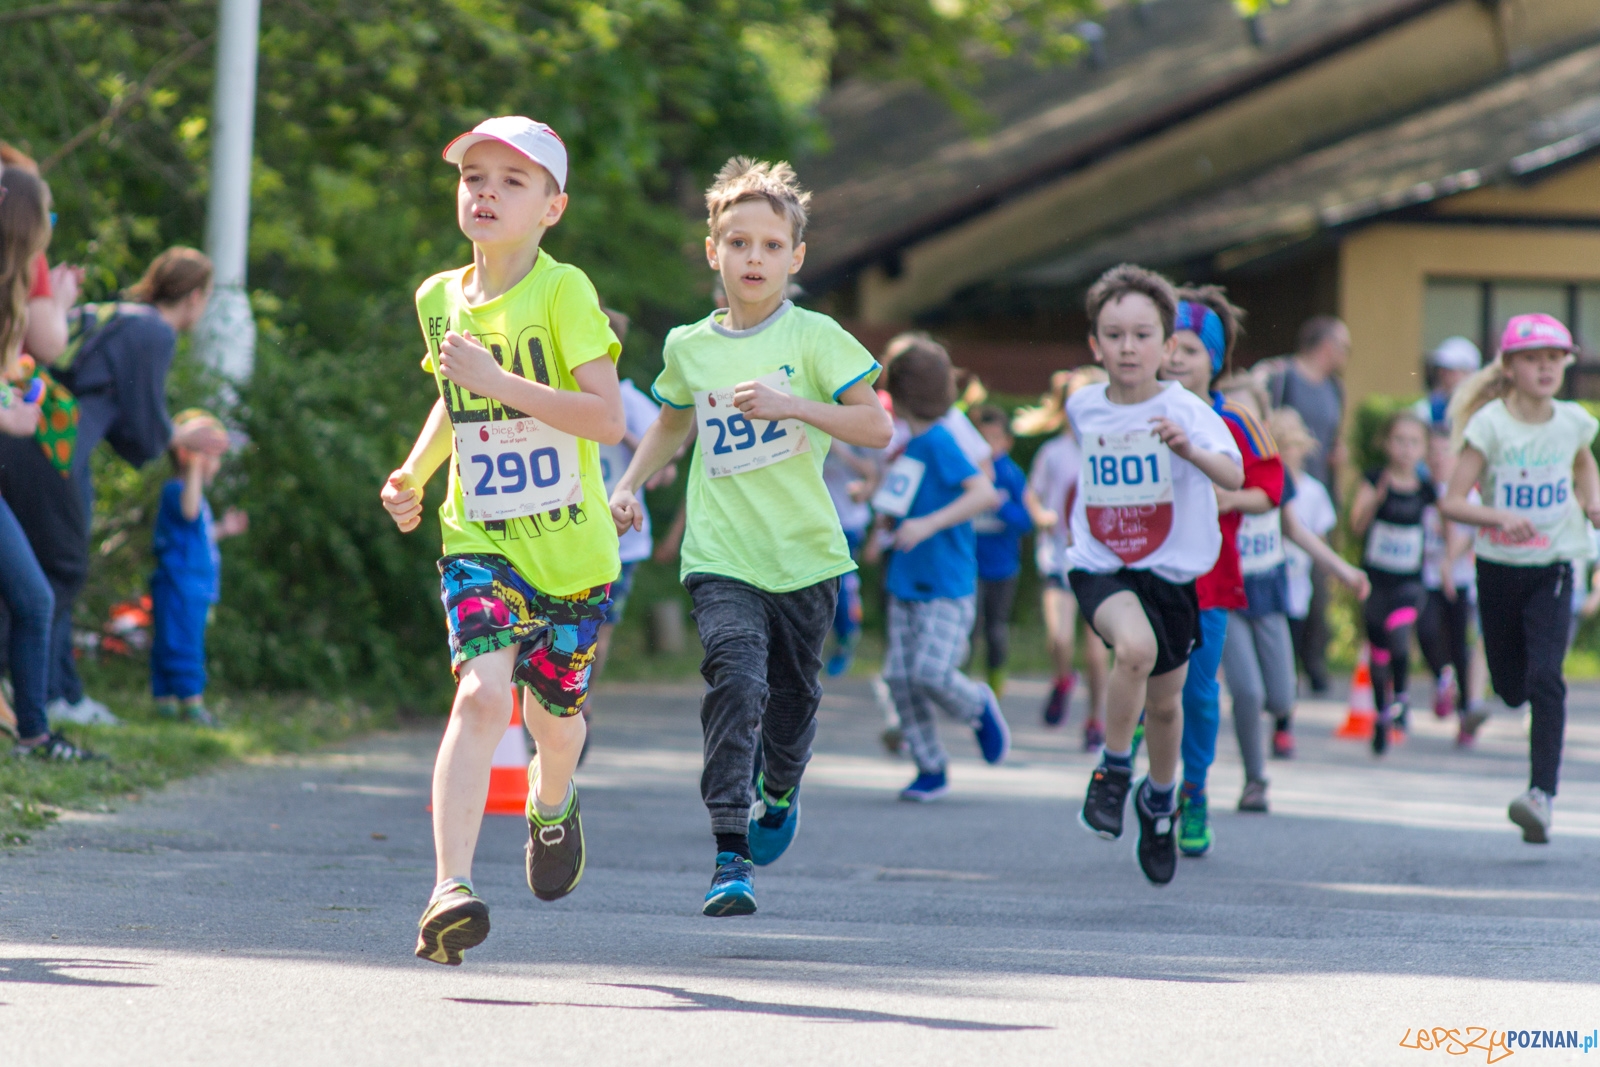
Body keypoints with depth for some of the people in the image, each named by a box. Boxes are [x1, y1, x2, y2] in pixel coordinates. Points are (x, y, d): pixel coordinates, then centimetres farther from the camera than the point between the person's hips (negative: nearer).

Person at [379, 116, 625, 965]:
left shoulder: (563, 292, -12)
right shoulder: (438, 299, 4)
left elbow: (608, 419, -21)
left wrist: (498, 381, -25)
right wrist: (414, 473, 9)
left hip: (570, 545, -2)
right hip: (479, 542, 2)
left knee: (552, 711, 15)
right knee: (481, 694, -21)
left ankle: (551, 804, 52)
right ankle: (450, 889, -30)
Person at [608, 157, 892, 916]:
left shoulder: (814, 338, -3)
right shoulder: (688, 347, 7)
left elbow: (876, 427, -10)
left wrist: (793, 405, -21)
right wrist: (630, 484, 15)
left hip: (803, 555, 0)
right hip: (721, 558, 0)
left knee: (792, 698, 12)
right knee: (736, 681, -21)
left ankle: (779, 794, 47)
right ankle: (730, 855, -22)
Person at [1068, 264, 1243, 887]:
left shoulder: (1184, 411, -14)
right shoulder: (1084, 407, -2)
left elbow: (1234, 477, -29)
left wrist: (1187, 449, -47)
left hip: (1171, 572, 0)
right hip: (1100, 567, 0)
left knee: (1164, 703, 14)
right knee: (1135, 646, -32)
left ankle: (1159, 801, 44)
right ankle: (1113, 771, -11)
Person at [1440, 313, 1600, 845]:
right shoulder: (1490, 424, -10)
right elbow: (1452, 501, -14)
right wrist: (1500, 518, -30)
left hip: (1553, 567, 0)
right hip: (1499, 567, 0)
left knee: (1545, 680, -16)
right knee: (1511, 686, 10)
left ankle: (1542, 795, -19)